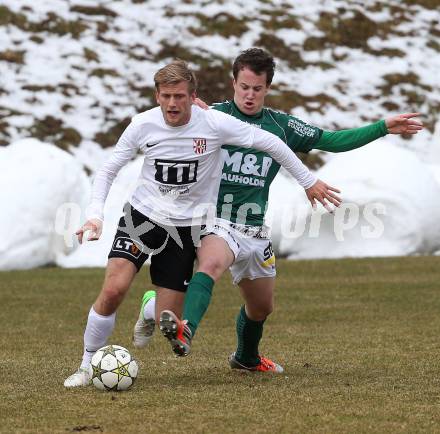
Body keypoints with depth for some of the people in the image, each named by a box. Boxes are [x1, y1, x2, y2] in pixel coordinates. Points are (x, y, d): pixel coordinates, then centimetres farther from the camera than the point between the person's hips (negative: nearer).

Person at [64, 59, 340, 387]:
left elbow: (268, 142, -4)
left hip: (186, 227, 0)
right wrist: (95, 216, -13)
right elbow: (107, 171, 1)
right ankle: (87, 366, -4)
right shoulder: (143, 125, -11)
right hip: (142, 216, 0)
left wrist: (309, 181, 1)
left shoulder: (214, 123, -15)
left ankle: (152, 307, 39)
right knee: (113, 289, -23)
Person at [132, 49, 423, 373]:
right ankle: (184, 331, -62)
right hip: (218, 221, -5)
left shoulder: (281, 125, 9)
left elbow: (331, 141, 13)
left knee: (262, 307, 20)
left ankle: (247, 358, 50)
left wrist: (384, 128, 8)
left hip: (255, 230, 5)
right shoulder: (214, 116, -3)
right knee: (211, 264, -39)